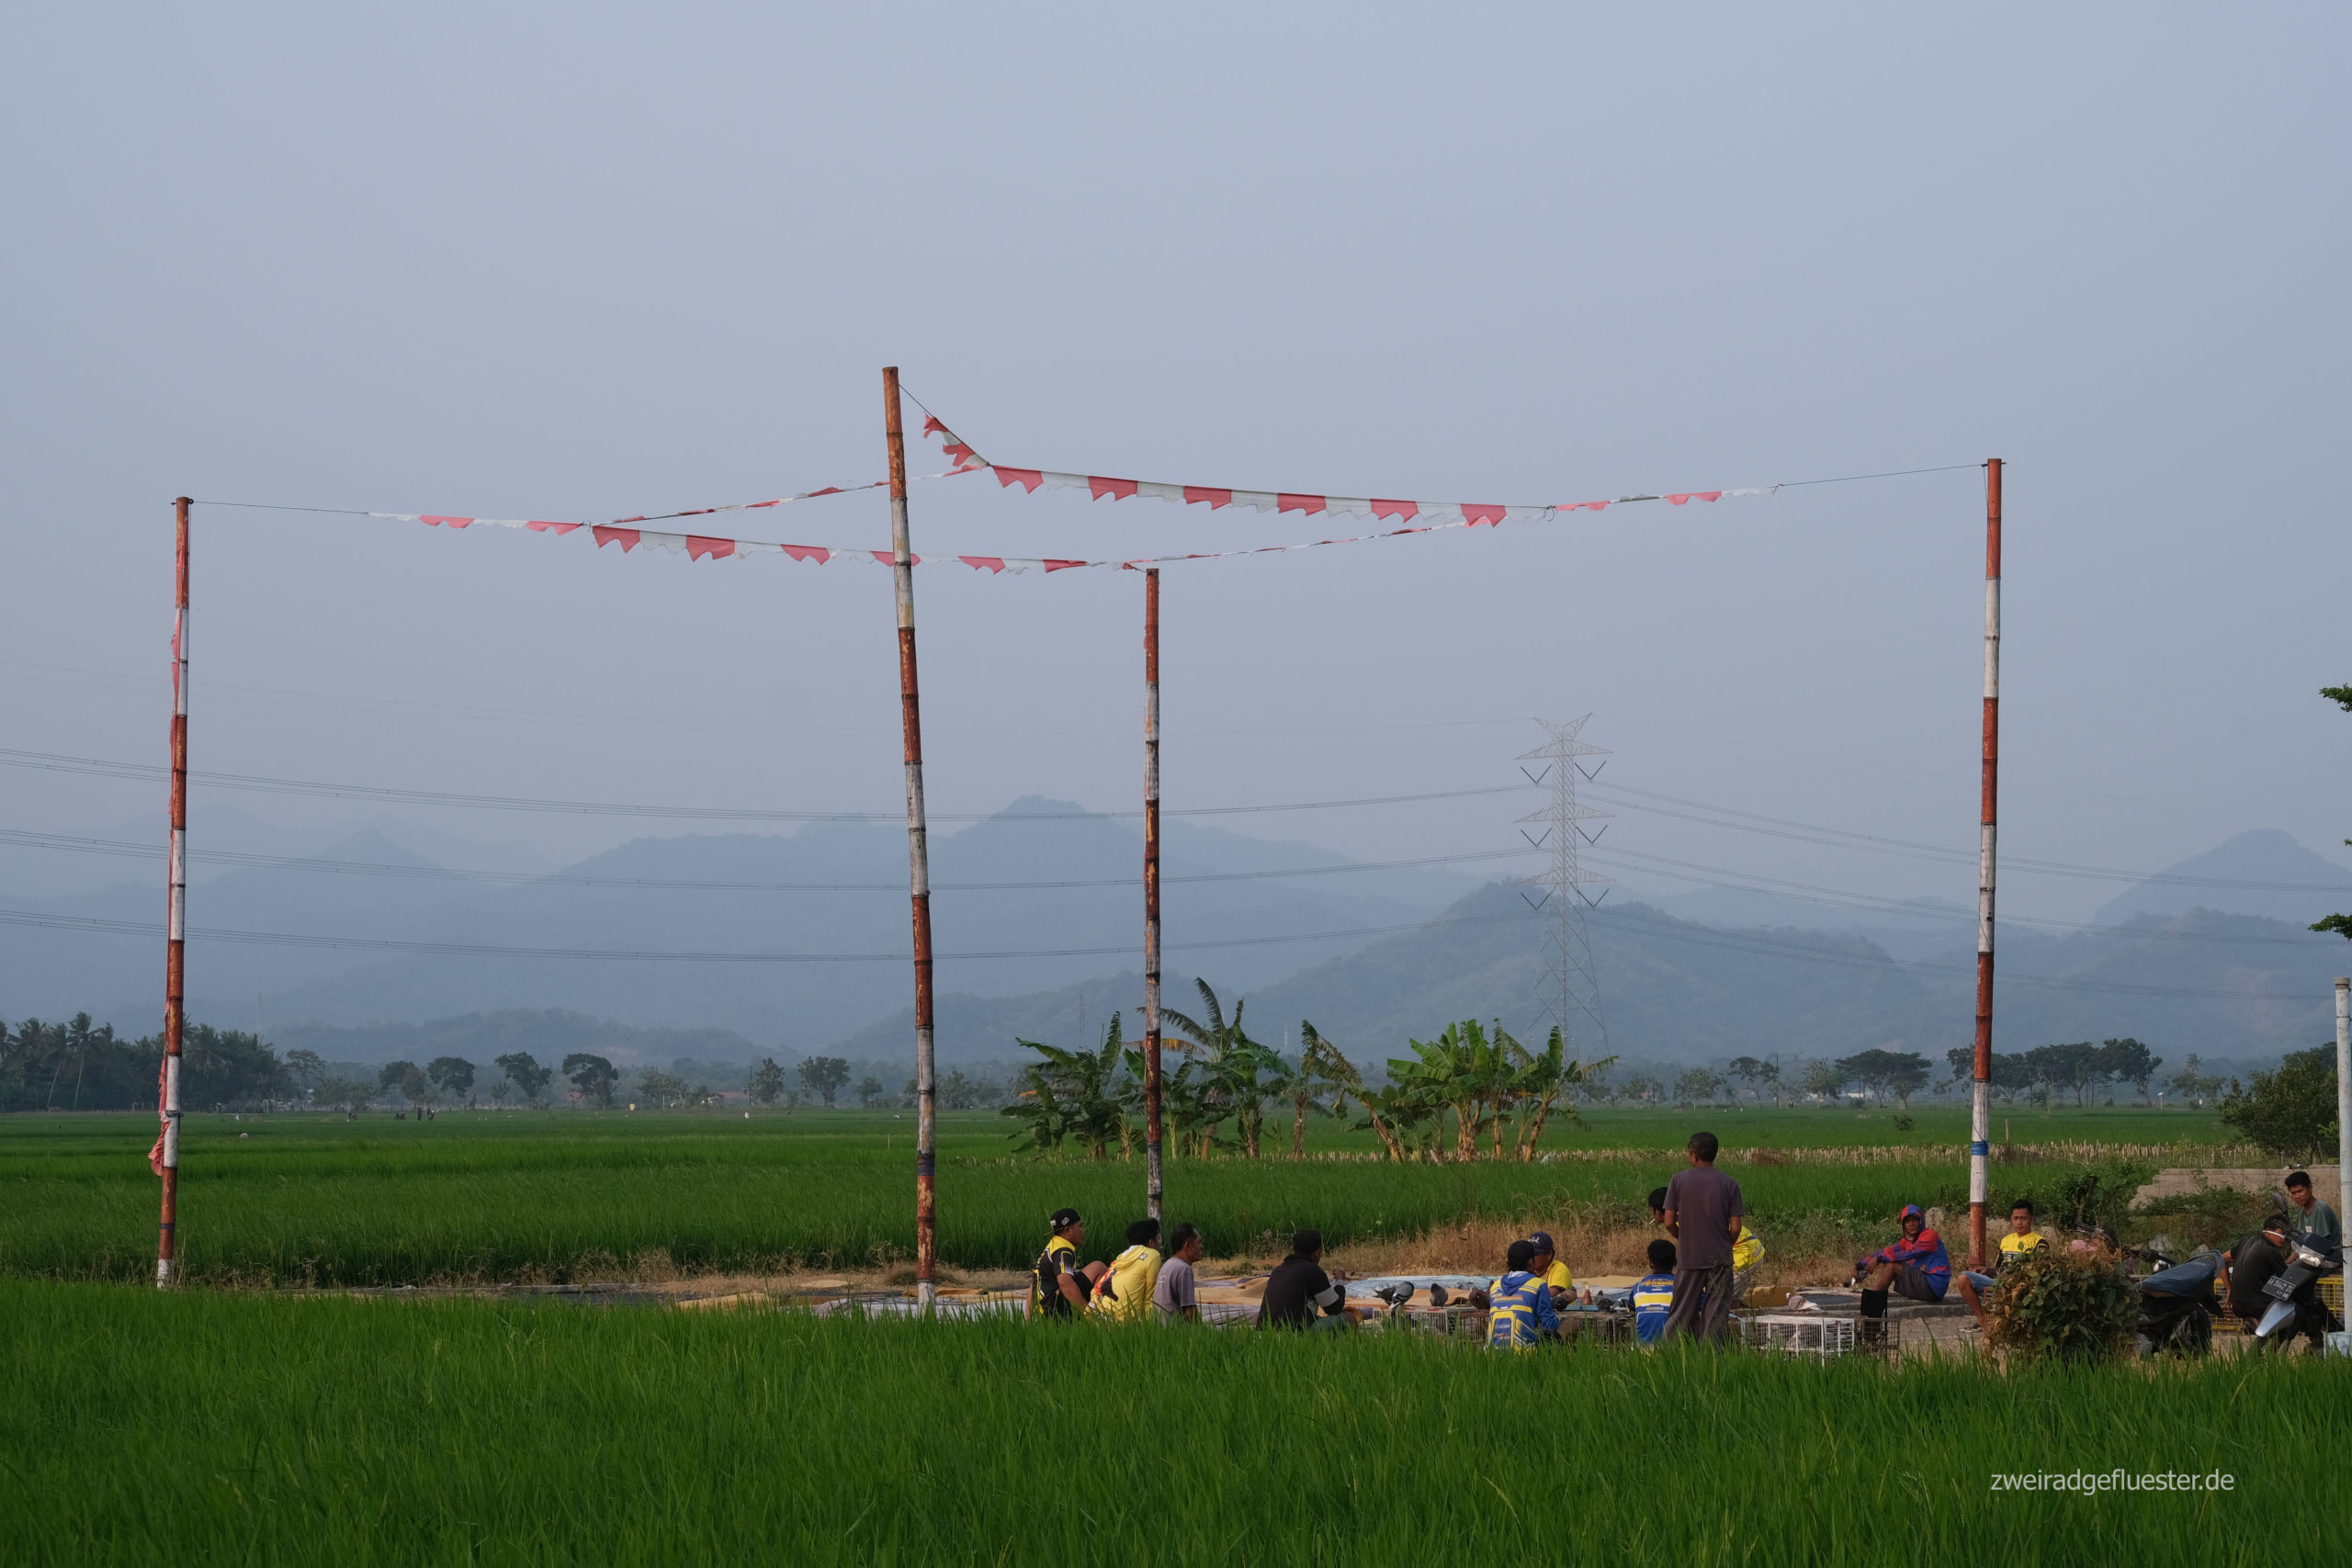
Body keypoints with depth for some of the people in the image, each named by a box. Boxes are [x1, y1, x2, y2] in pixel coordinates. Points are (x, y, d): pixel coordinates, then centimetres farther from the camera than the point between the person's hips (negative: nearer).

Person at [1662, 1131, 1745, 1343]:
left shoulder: (1678, 1180, -4)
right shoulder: (1729, 1184, -3)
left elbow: (1669, 1223, -5)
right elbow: (1735, 1228, -6)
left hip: (1688, 1257, 0)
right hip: (1720, 1258, 0)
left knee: (1683, 1312, 9)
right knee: (1716, 1313, 3)